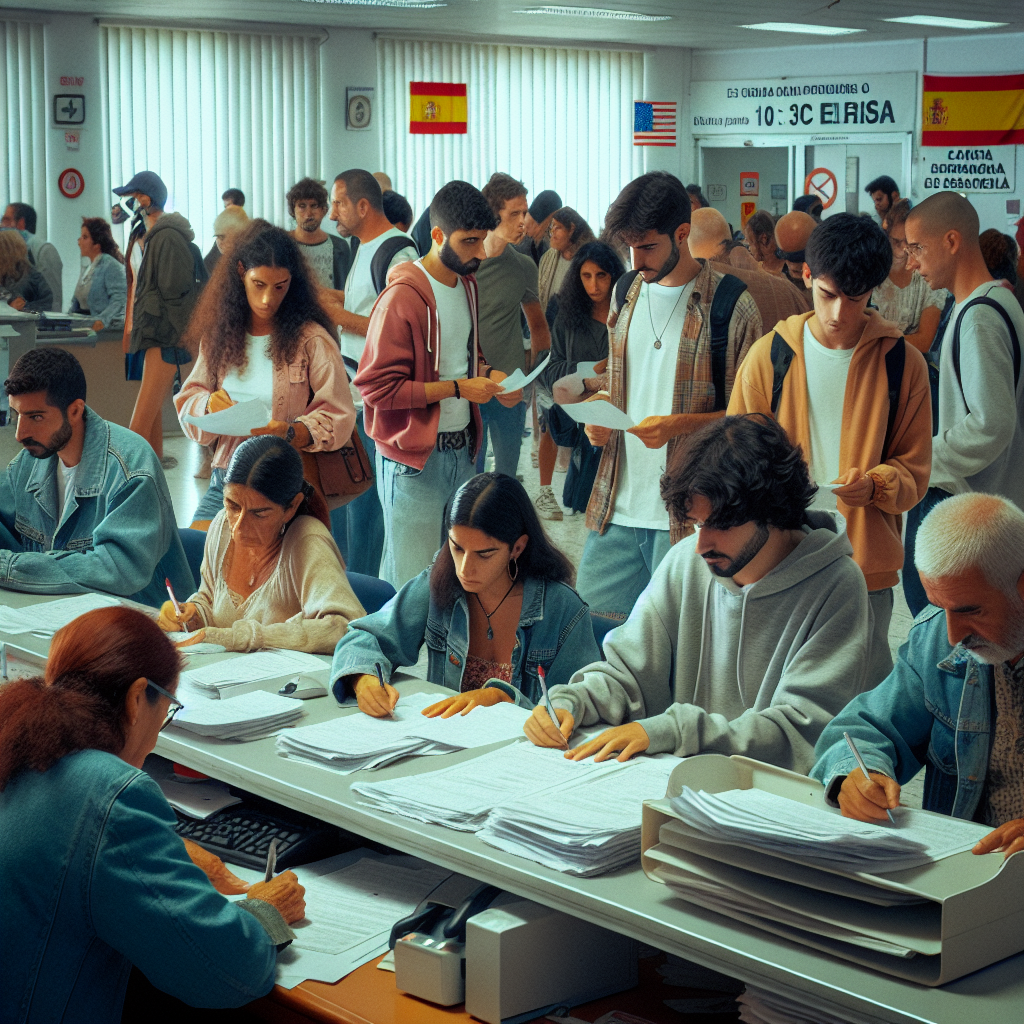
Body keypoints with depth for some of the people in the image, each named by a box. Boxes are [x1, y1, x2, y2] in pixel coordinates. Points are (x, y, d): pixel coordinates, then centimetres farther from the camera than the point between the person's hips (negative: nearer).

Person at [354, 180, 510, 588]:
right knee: (413, 583, -4)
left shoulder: (466, 284, 11)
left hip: (461, 449, 8)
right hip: (414, 458, -8)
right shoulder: (404, 296, -15)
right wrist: (457, 388, -17)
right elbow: (377, 386, -18)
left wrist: (487, 377, 4)